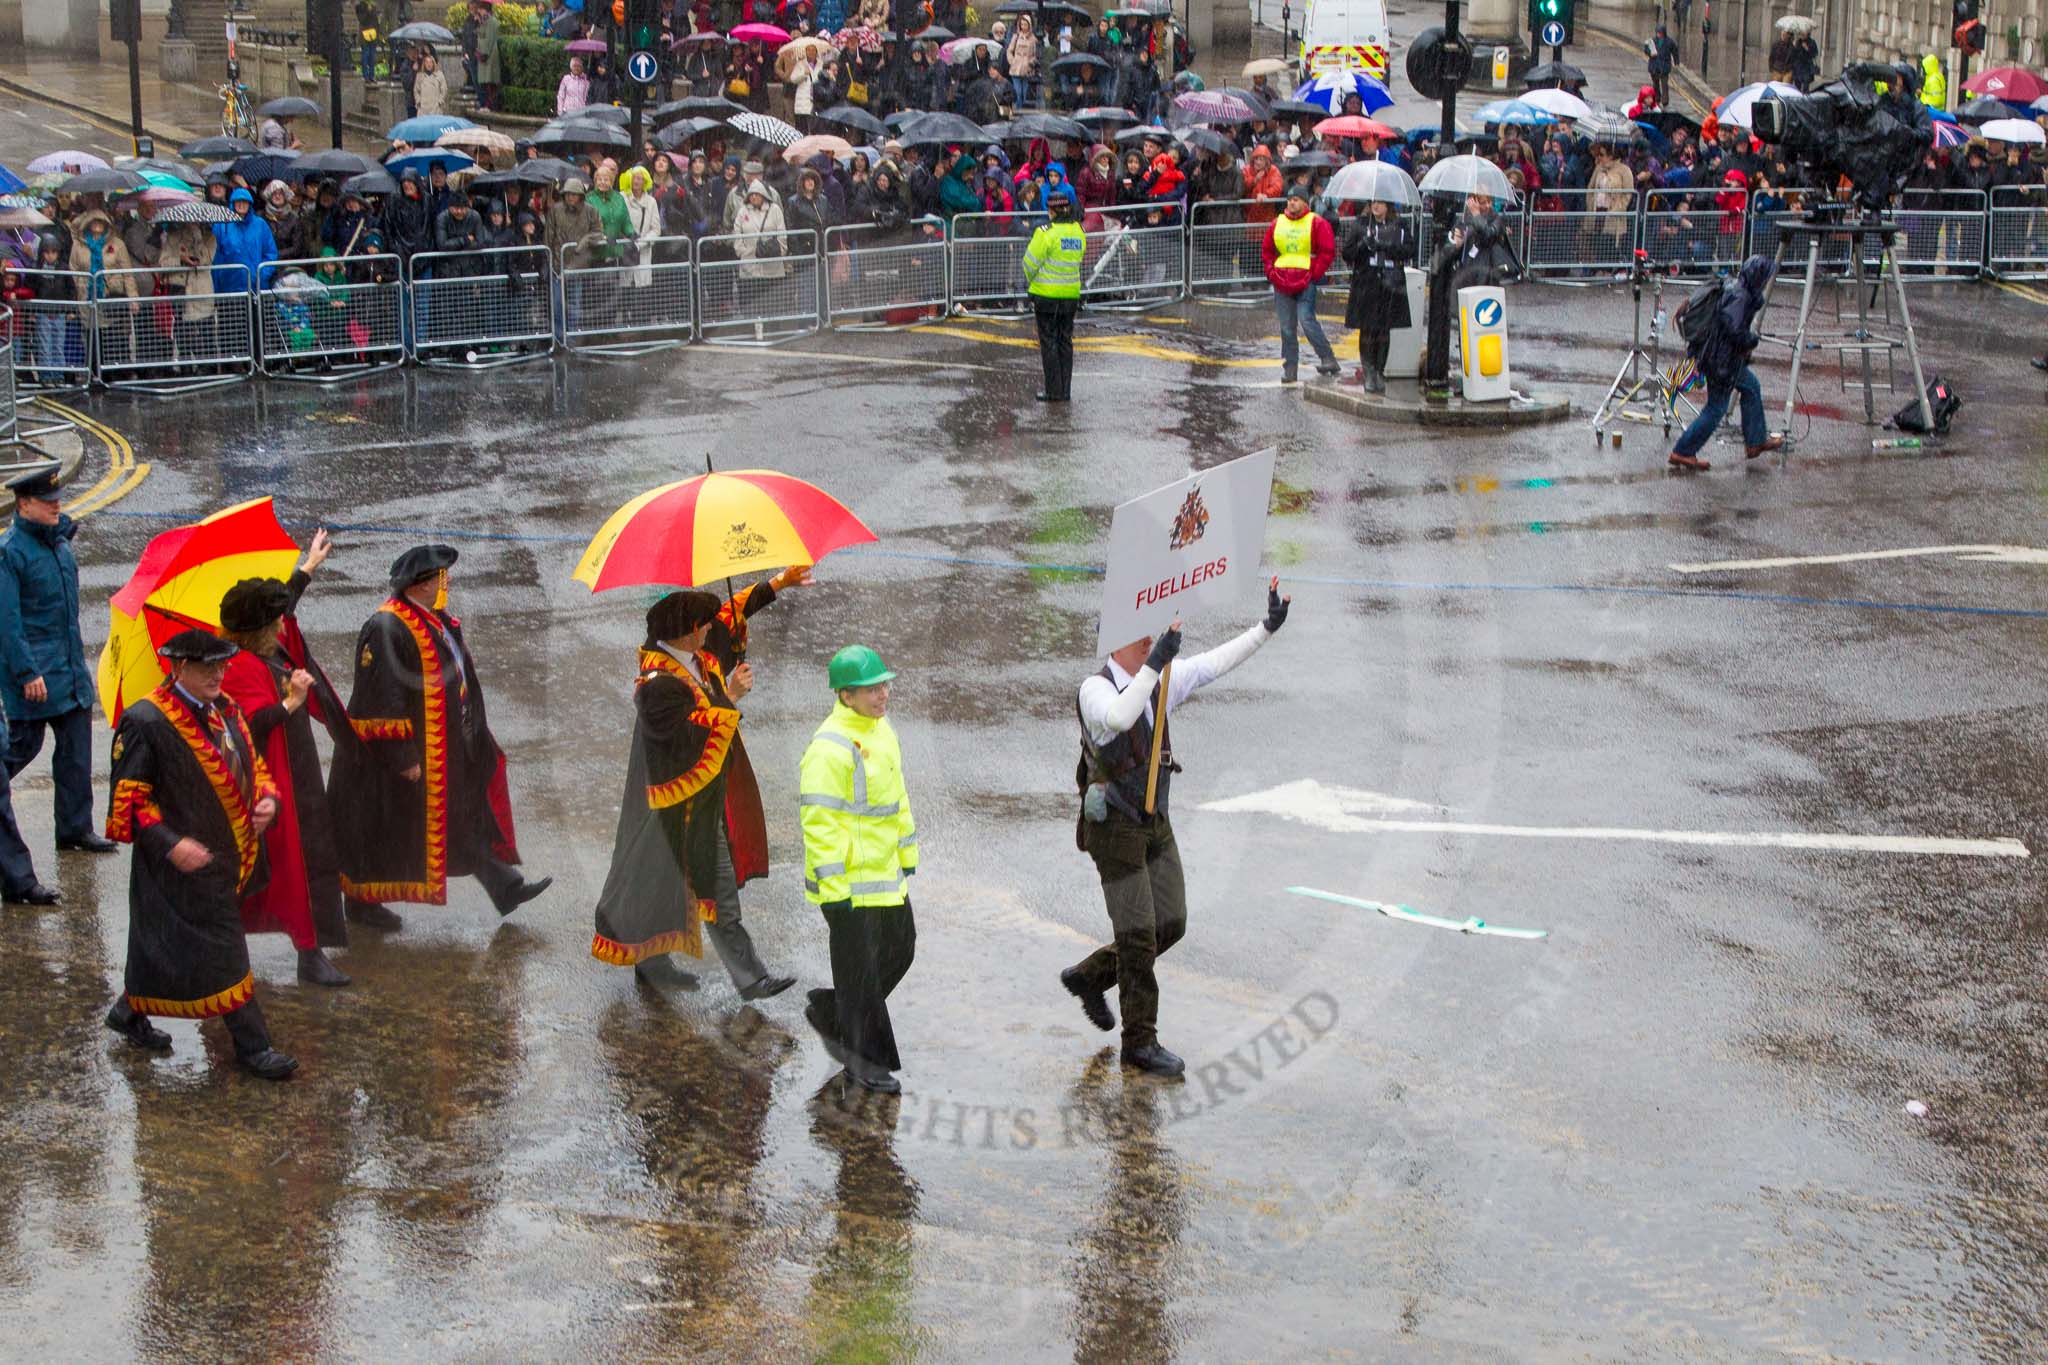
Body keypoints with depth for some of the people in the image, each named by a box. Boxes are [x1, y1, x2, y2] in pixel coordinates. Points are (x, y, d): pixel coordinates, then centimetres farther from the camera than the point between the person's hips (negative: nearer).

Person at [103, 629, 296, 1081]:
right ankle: (252, 1047, 3)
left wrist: (267, 799, -4)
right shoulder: (145, 721, -16)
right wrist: (171, 844, -23)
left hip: (229, 853, 8)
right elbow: (129, 797, -14)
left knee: (166, 947, 18)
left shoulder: (225, 710, 7)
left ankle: (130, 1012, 36)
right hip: (185, 860, -8)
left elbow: (252, 764, 18)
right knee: (222, 951, -4)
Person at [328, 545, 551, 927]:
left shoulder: (436, 620, 7)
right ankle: (362, 902, 20)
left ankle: (505, 888, 20)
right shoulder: (386, 629, -23)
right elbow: (385, 698, -25)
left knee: (470, 816, 14)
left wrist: (477, 735, 21)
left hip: (448, 749, 9)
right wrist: (402, 757, -24)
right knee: (384, 831, 5)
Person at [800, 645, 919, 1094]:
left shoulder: (881, 729, 8)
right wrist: (833, 888, -22)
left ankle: (829, 1014, 34)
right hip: (849, 881, -9)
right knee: (861, 968, 2)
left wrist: (907, 852, 20)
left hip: (886, 875, 9)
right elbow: (818, 822, -22)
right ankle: (866, 1060, 16)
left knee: (899, 951, 17)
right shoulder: (829, 748, -22)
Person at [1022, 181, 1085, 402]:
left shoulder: (1046, 232, -16)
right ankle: (1065, 391, 14)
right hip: (1071, 294, 5)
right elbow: (1078, 258, 10)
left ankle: (1054, 391, 3)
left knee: (1049, 342, 2)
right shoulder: (1078, 231, 2)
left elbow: (1030, 262, -10)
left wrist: (1032, 280, 10)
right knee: (1065, 341, 12)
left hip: (1047, 294, -5)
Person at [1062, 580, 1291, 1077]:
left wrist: (1266, 628, -4)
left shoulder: (1161, 680, 3)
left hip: (1155, 823, 8)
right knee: (1139, 934, -5)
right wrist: (1156, 663, -46)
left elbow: (1214, 664, 4)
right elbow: (1119, 718, -40)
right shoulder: (1095, 688, -18)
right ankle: (1140, 1042, 7)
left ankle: (1090, 976, 31)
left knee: (1171, 925, 9)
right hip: (1113, 828, -8)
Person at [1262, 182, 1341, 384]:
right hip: (1282, 283, 5)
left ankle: (1328, 359, -10)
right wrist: (1271, 272, 8)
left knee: (1306, 320, -19)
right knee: (1286, 327, 4)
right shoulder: (1278, 223, 12)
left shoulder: (1317, 223, -3)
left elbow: (1328, 251, -4)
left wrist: (1315, 274, -9)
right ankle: (1290, 369, 10)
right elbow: (1267, 250, 21)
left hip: (1306, 282, -5)